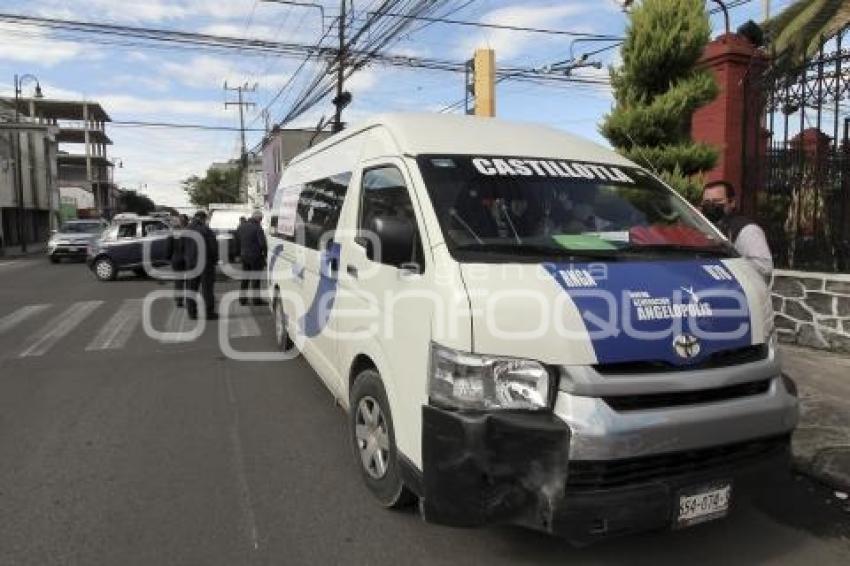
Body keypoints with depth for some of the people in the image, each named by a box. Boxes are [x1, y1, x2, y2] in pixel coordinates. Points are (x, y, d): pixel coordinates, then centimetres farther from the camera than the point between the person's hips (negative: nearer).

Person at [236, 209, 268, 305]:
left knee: (245, 278, 15)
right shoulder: (257, 228, -16)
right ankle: (256, 299, 5)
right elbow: (262, 243, -16)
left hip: (244, 255, 7)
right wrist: (265, 254, -6)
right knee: (255, 278, 1)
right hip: (255, 256, -7)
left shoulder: (241, 226, 7)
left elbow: (237, 240, 15)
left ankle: (242, 298, 20)